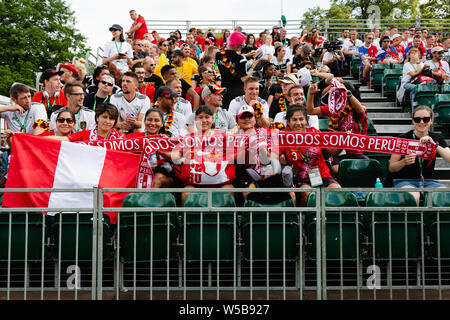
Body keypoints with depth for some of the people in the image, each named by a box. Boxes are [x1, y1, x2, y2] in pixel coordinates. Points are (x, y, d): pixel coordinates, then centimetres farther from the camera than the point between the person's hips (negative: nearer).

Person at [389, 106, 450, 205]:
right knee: (413, 196, -37)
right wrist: (404, 162, -20)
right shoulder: (403, 138, -2)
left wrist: (435, 145, -20)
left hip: (429, 181, 3)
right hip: (405, 180, -3)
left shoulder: (437, 138, 8)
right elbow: (391, 168, 1)